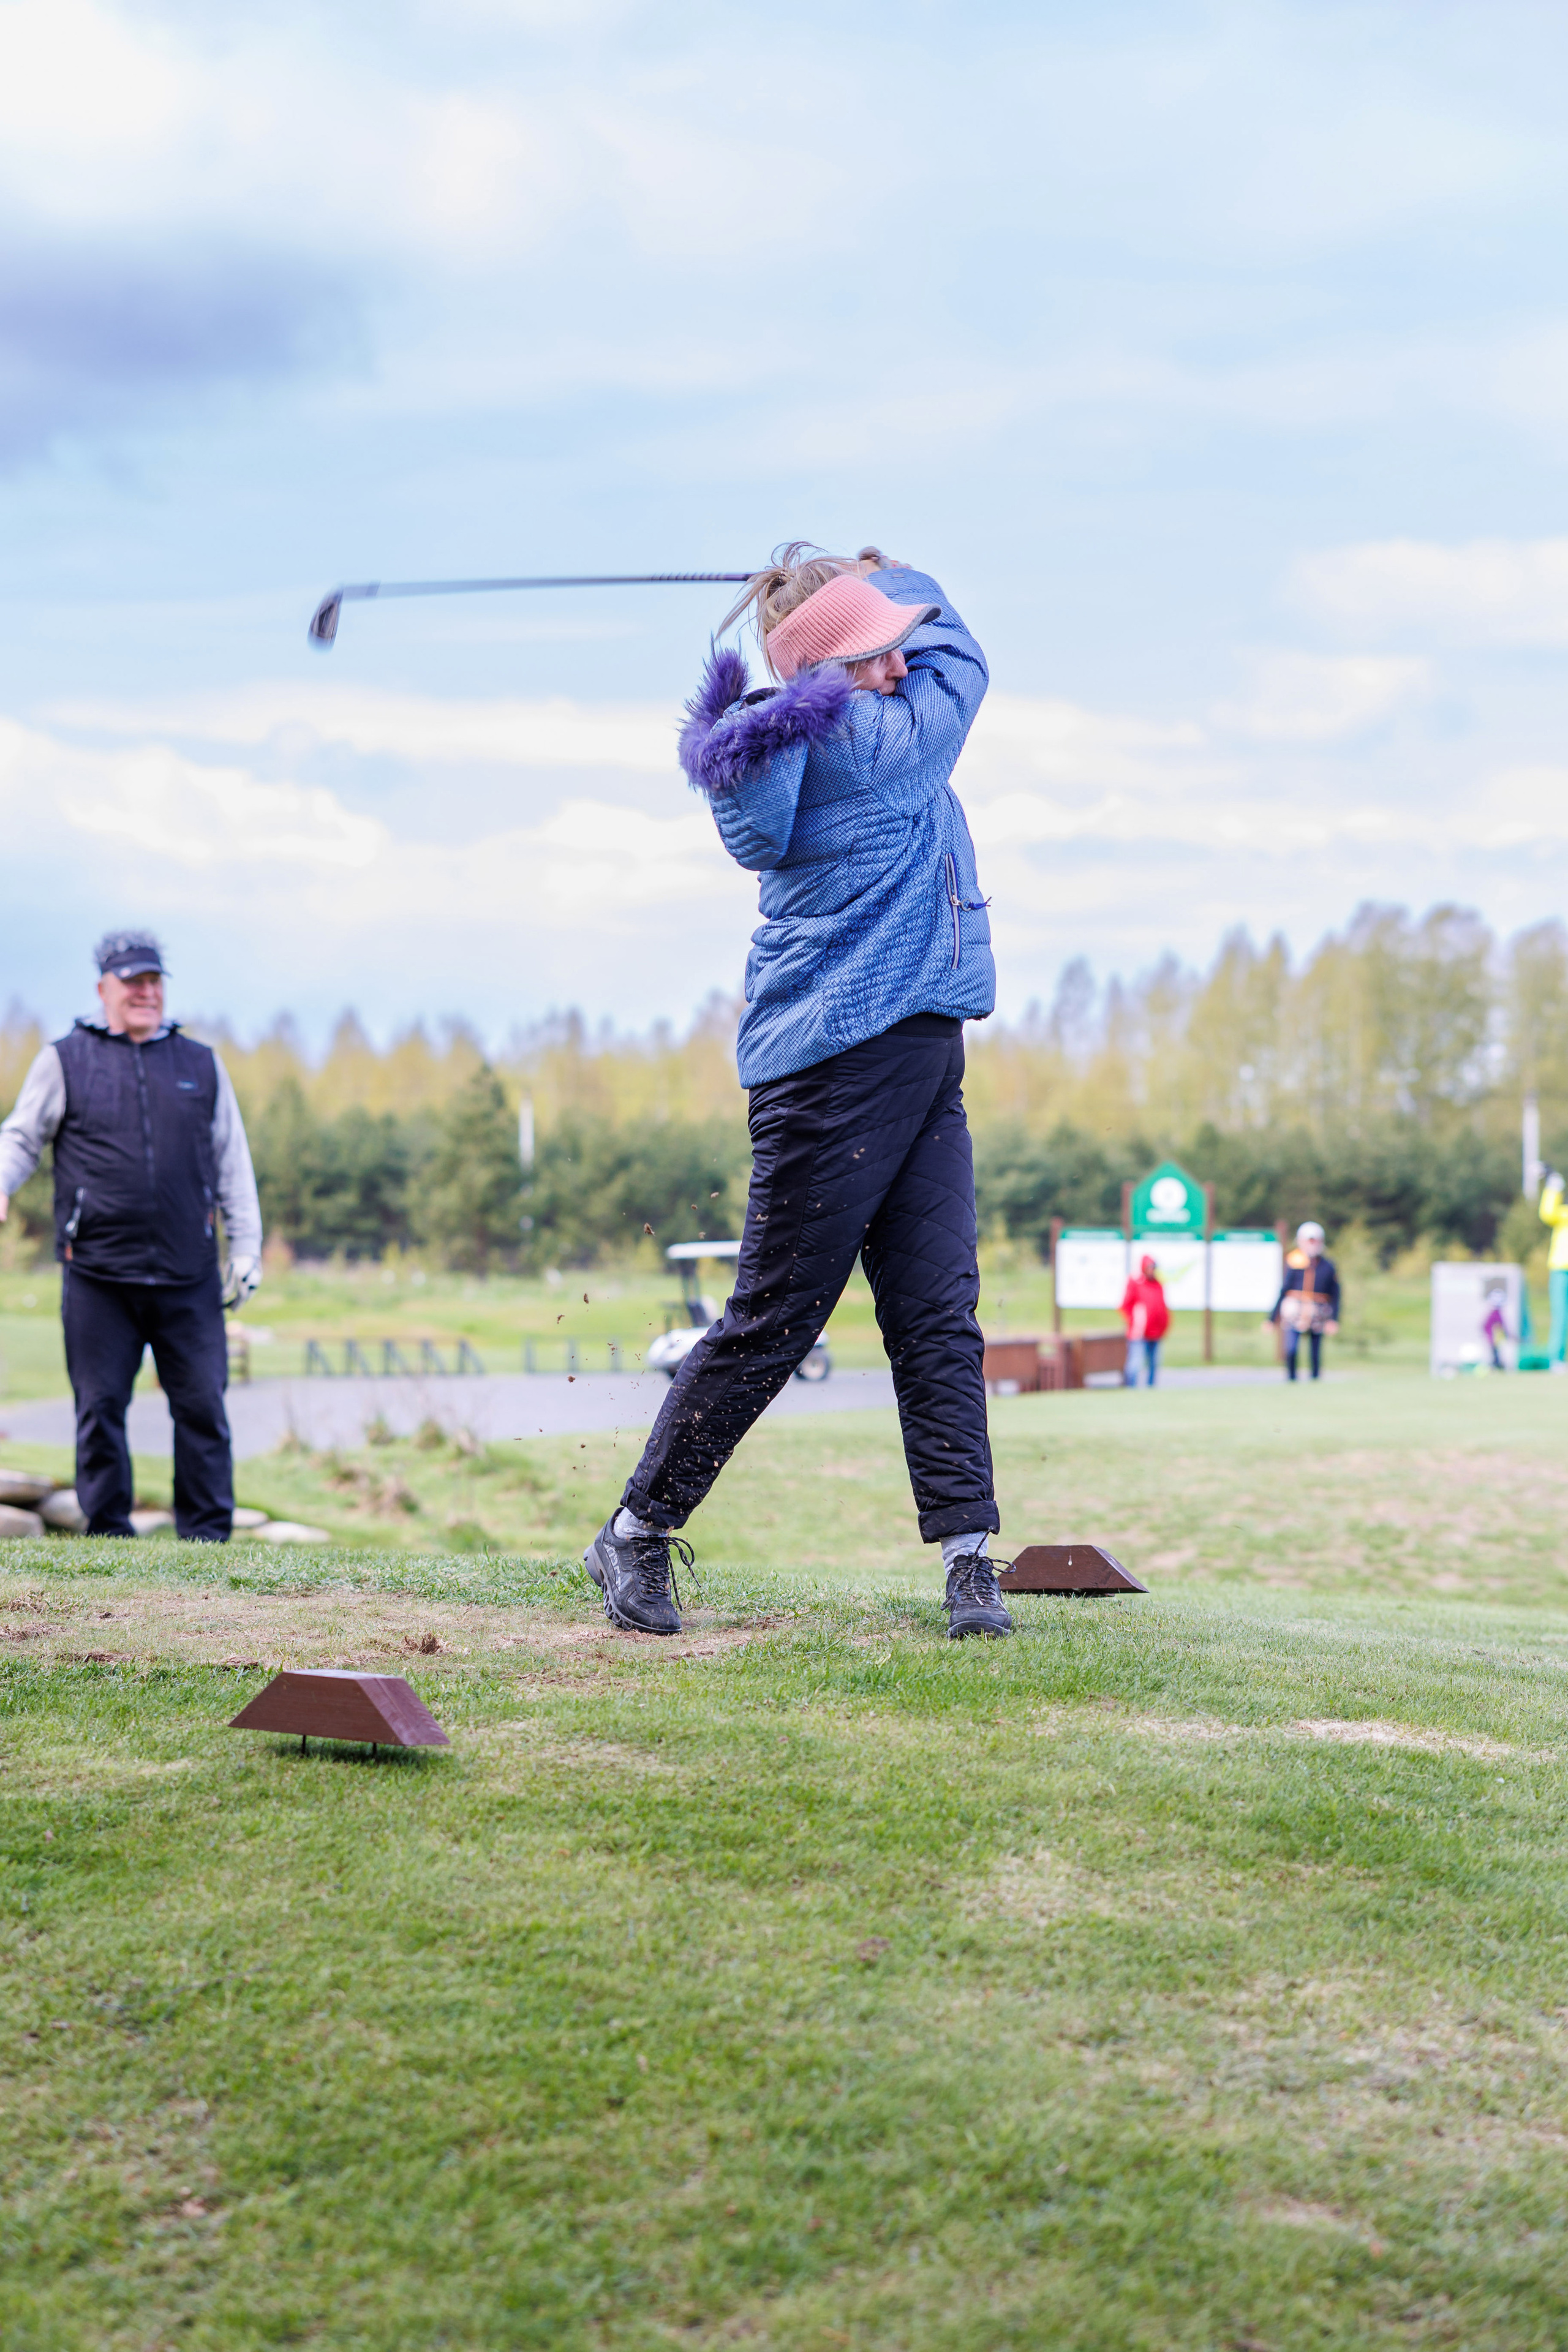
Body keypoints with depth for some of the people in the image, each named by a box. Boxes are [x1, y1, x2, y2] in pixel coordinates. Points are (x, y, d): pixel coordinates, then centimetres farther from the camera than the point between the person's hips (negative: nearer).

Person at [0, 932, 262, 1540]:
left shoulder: (202, 1065, 15)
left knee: (202, 1406, -1)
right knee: (100, 1408, 1)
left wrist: (246, 1245, 11)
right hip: (97, 1274, -1)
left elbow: (232, 1163, 17)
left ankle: (208, 1539, 7)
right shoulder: (64, 1061, 9)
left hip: (189, 1278, 2)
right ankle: (109, 1536, 10)